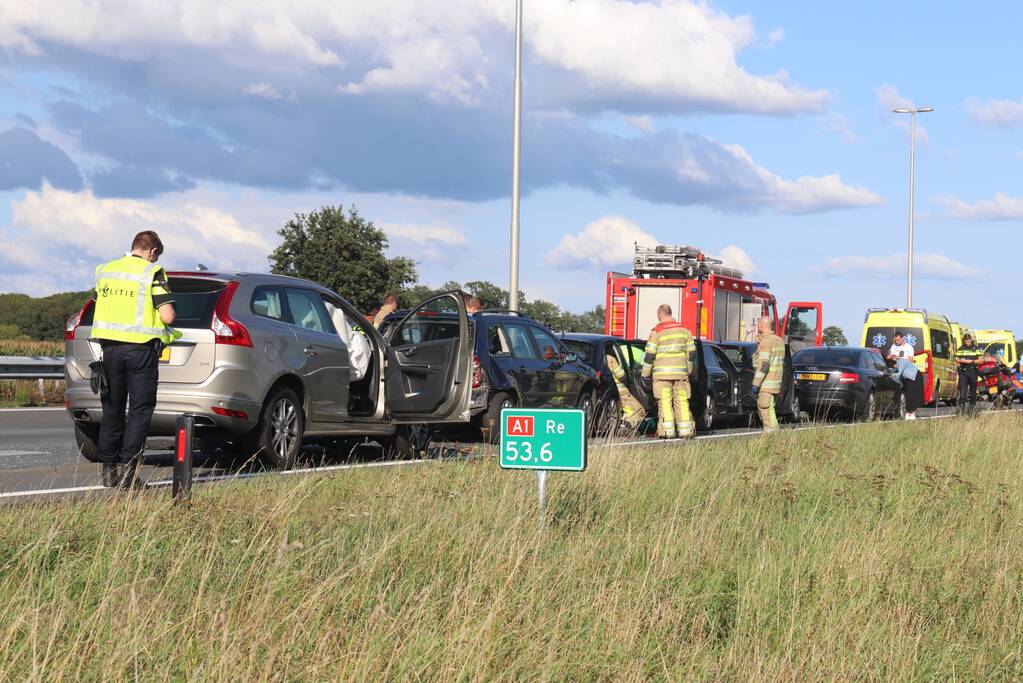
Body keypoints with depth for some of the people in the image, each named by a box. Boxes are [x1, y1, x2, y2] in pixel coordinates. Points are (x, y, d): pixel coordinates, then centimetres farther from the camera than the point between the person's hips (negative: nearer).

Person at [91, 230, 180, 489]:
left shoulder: (105, 271, 9)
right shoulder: (153, 273, -7)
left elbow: (101, 304, 17)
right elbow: (167, 316, -13)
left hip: (110, 346, 5)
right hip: (141, 348, -5)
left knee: (112, 408, 13)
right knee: (140, 409, 2)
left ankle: (108, 468, 14)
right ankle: (127, 466, -8)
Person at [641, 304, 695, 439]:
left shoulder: (657, 332, -5)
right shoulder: (683, 330, 9)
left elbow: (649, 355, -5)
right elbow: (691, 351, 14)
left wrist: (646, 373, 5)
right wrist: (688, 370, 25)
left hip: (662, 372, -4)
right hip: (680, 371, 4)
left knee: (665, 401, -3)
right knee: (682, 400, 6)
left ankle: (667, 430, -8)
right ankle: (685, 429, 3)